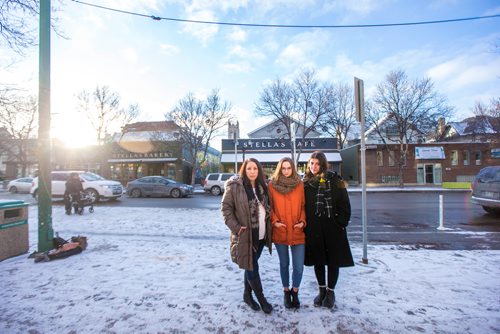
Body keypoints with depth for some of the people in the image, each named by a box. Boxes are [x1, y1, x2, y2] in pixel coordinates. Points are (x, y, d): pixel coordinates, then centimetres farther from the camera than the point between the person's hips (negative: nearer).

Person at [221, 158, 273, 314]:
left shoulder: (262, 186, 6)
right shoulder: (234, 186, -12)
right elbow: (226, 207, -10)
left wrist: (269, 227, 6)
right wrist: (235, 227, -16)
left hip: (261, 234, 6)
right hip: (245, 235, -5)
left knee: (251, 266, 19)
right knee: (251, 267, 5)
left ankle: (247, 295, 38)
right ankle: (261, 298, 26)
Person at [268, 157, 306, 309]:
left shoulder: (300, 185, 1)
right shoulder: (272, 185, -2)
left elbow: (303, 206, 6)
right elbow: (270, 207, 2)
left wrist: (302, 221, -6)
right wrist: (274, 221, -10)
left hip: (297, 232, 1)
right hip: (279, 232, 0)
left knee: (299, 266, 2)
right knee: (284, 263, 15)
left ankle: (295, 291, 31)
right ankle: (286, 291, 39)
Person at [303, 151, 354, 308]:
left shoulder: (334, 181, -5)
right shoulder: (305, 182, 5)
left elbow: (344, 204, -5)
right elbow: (302, 205, 8)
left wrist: (341, 223, -9)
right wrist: (303, 224, 2)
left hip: (332, 228, -3)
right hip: (312, 229, 3)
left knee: (333, 260, 10)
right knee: (317, 260, 14)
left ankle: (330, 291, 30)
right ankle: (322, 290, 34)